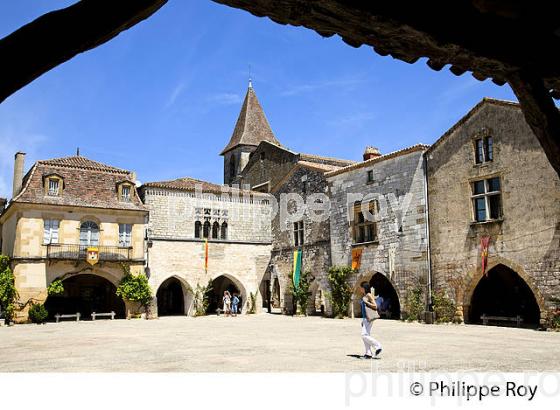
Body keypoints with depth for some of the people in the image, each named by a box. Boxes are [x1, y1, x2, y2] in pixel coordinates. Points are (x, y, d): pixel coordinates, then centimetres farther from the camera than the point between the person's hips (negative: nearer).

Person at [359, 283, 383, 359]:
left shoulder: (369, 295, -12)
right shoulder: (363, 296, 14)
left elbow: (375, 307, -16)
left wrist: (366, 302, -23)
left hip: (369, 318, -9)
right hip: (365, 318, 9)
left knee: (364, 335, -12)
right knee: (365, 336, 7)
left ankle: (378, 346, 0)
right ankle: (368, 354, 11)